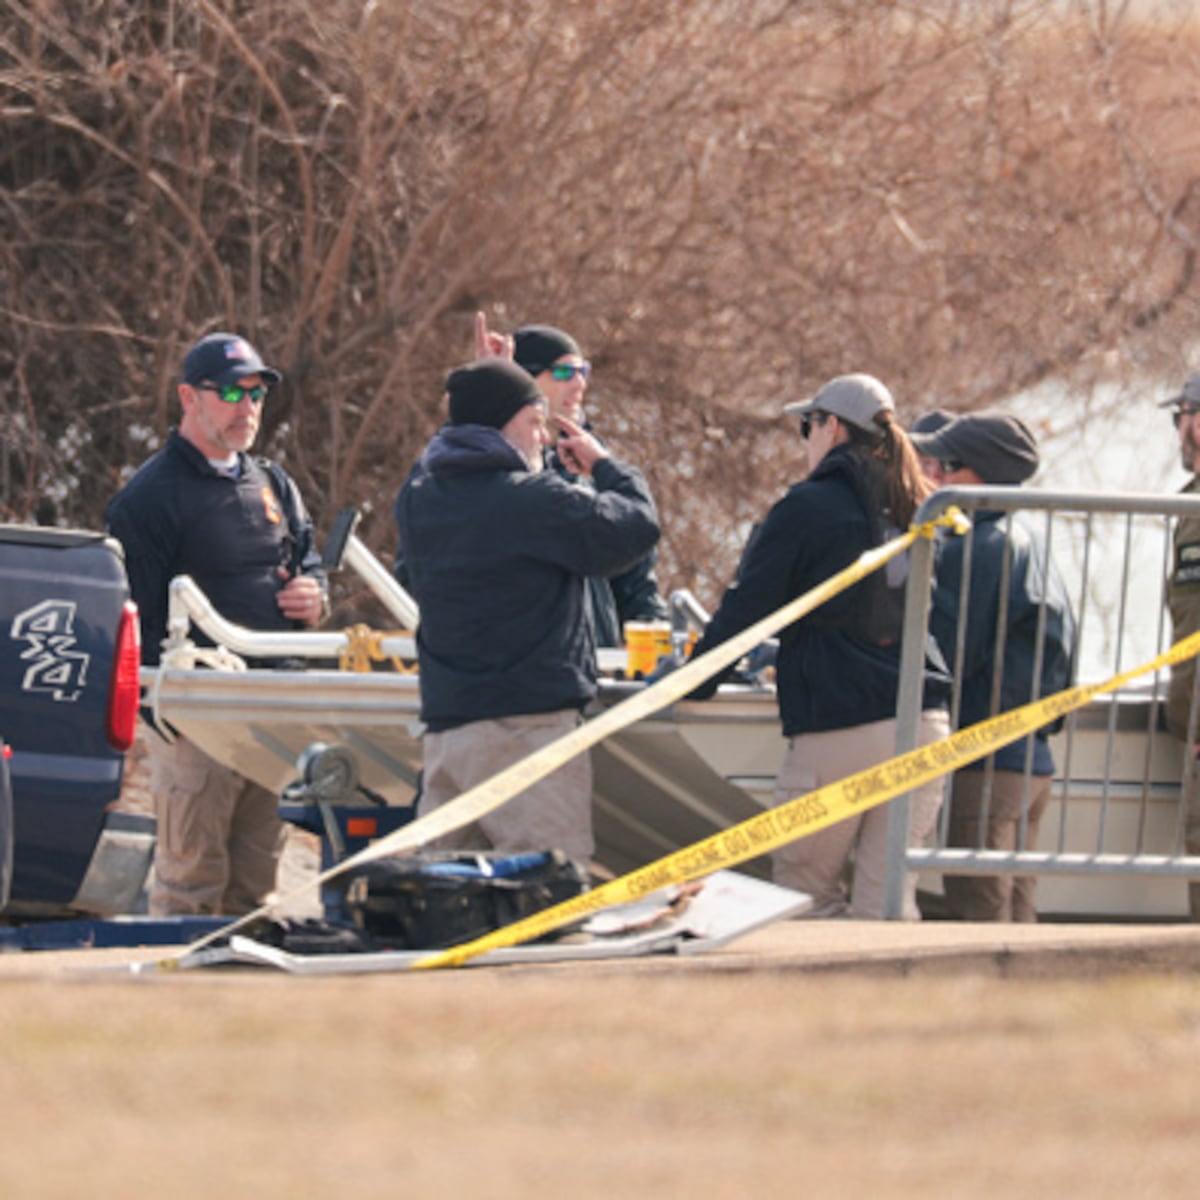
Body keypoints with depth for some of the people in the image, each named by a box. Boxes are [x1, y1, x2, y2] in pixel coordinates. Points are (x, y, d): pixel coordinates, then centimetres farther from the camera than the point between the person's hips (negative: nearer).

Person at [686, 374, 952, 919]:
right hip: (922, 723, 6)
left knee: (807, 894, 5)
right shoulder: (914, 509, 14)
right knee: (888, 903, 5)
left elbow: (747, 606, -4)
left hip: (839, 730, -6)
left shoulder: (808, 507, -5)